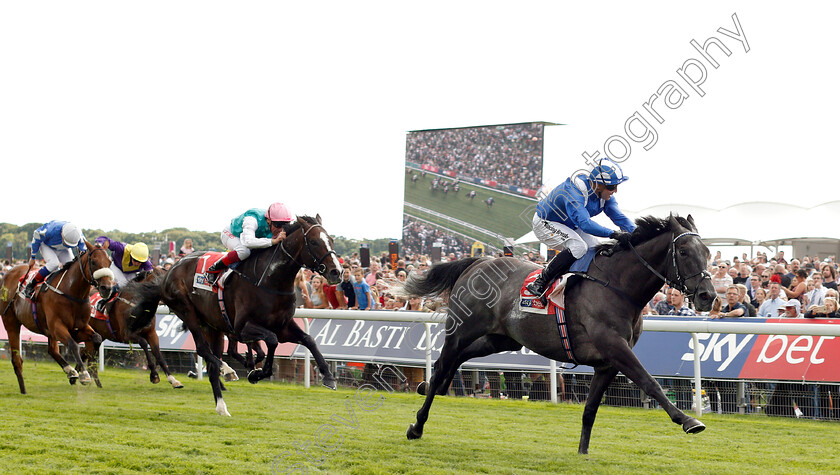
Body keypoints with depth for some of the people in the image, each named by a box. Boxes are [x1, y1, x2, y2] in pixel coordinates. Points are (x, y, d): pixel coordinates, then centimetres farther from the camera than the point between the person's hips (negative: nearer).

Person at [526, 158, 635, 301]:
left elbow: (619, 217, -13)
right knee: (579, 247, -30)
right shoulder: (574, 191, -37)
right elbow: (584, 223, -48)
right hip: (545, 223, -9)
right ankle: (539, 283, -22)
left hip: (570, 227, 9)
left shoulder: (604, 193, -11)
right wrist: (613, 234, -56)